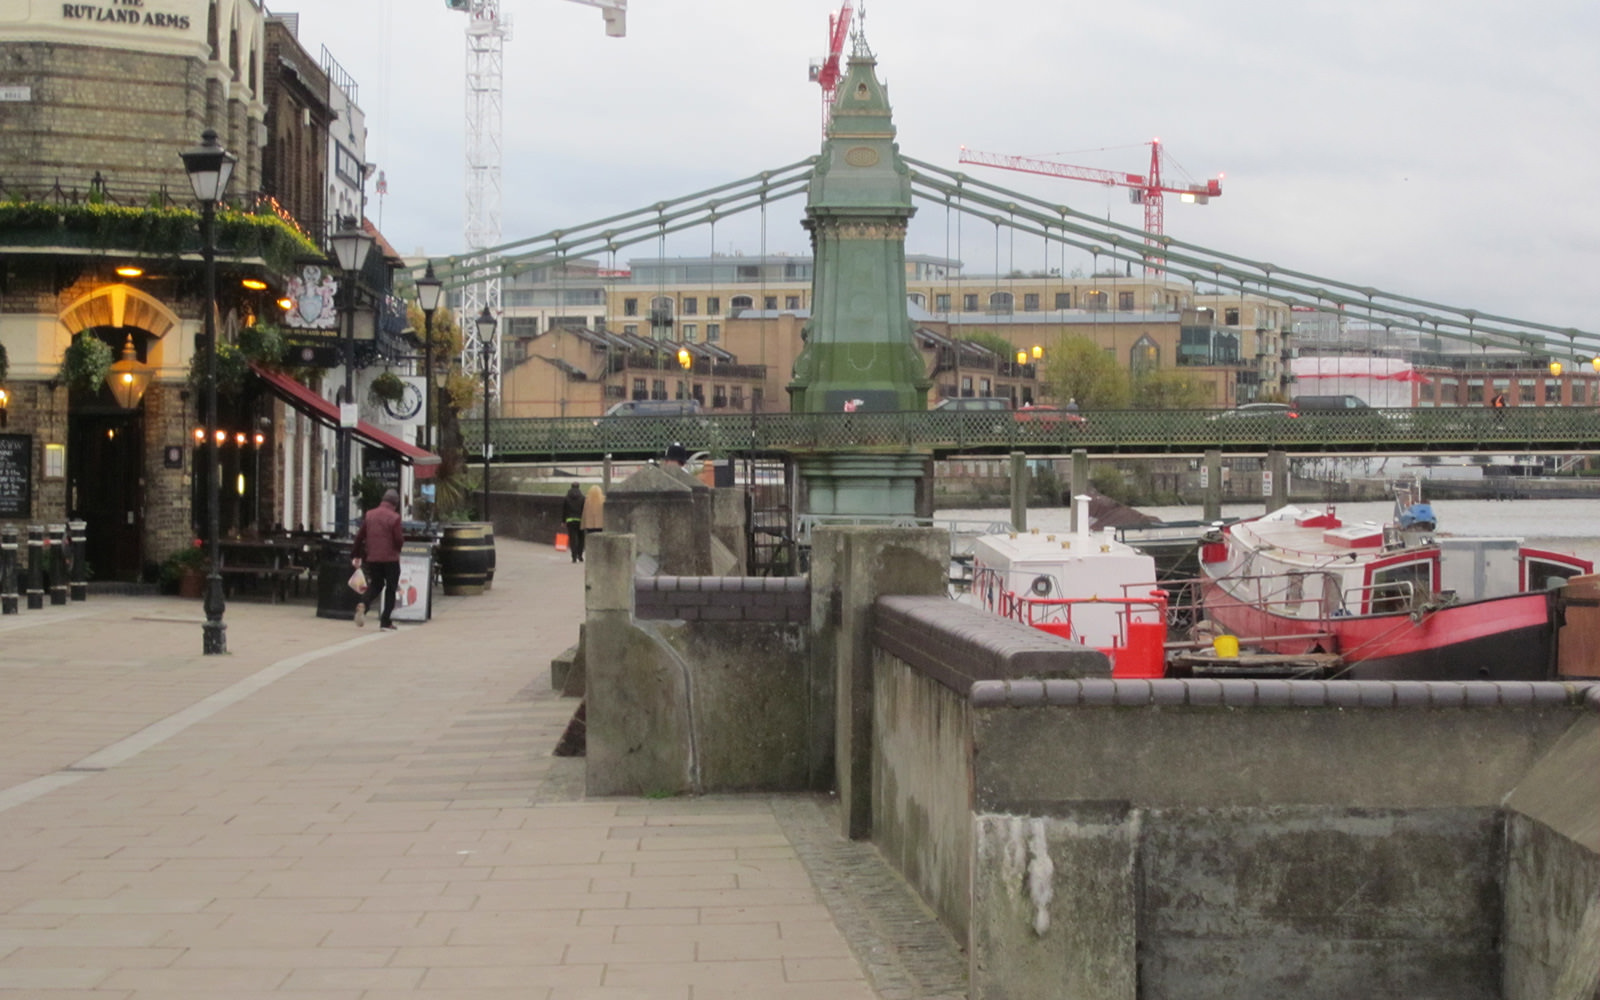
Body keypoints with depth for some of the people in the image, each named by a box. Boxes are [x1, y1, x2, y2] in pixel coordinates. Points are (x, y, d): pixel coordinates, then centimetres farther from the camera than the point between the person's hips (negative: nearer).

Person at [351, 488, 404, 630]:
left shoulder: (369, 515, 6)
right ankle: (386, 621, 5)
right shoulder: (394, 517, -11)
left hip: (372, 558, 5)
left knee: (375, 585, 19)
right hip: (390, 558, -5)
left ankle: (363, 604, -10)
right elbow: (399, 540, -13)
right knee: (390, 589, 8)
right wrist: (402, 540, 11)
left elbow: (360, 536, 9)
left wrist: (356, 554, 18)